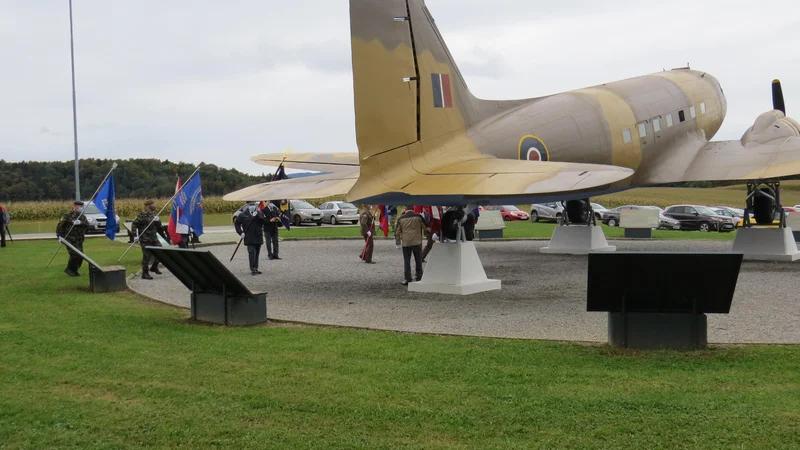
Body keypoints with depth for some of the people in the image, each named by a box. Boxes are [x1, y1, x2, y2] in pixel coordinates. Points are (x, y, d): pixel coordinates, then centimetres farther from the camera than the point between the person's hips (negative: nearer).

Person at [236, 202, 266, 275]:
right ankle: (253, 269, -16)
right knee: (252, 252, -14)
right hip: (249, 238, -4)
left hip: (258, 237, 4)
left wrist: (257, 216, -19)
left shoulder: (259, 213, 7)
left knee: (256, 253, 10)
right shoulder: (243, 214, 0)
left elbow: (264, 221, -8)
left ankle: (256, 268, 19)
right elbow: (236, 223, 5)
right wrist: (241, 232, -4)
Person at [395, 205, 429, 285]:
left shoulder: (401, 218, 4)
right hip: (417, 242, -1)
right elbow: (426, 227, 6)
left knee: (406, 261, 6)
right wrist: (428, 228, 28)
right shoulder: (418, 216, -1)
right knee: (418, 261, 10)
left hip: (405, 243, 1)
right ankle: (419, 278, 12)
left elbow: (397, 232, 7)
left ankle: (408, 279, 4)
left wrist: (398, 243, 14)